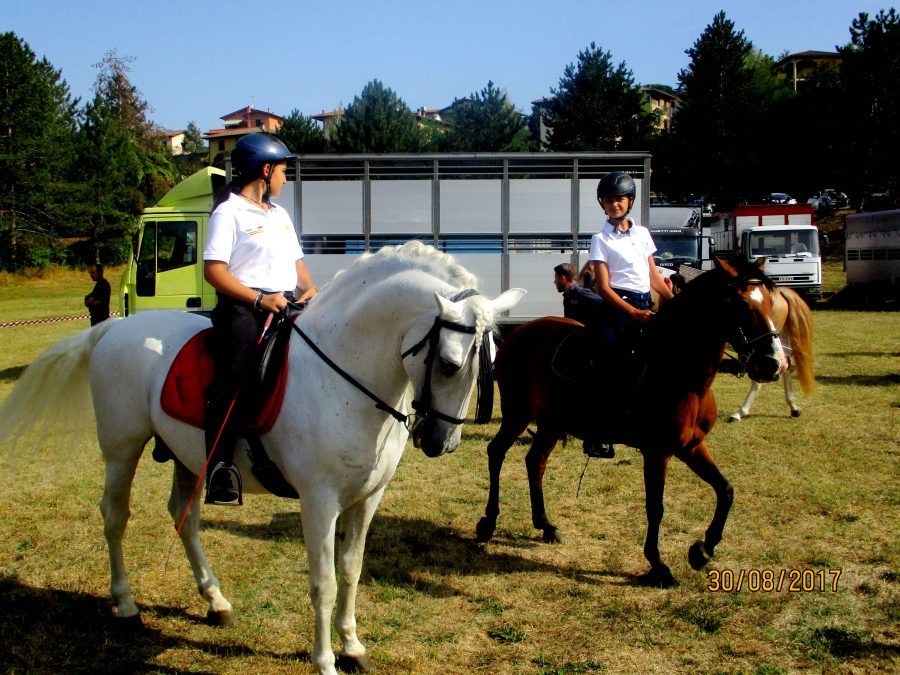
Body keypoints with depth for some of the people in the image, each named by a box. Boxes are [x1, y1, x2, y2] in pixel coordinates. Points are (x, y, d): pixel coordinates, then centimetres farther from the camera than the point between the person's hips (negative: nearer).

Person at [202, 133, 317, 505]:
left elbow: (296, 262, 26)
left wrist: (310, 289, 3)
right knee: (232, 386, -14)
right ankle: (220, 467, -14)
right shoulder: (229, 213, -3)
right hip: (244, 309, -8)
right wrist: (260, 299, -19)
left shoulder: (280, 215, 23)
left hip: (287, 307, 8)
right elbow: (214, 271, -11)